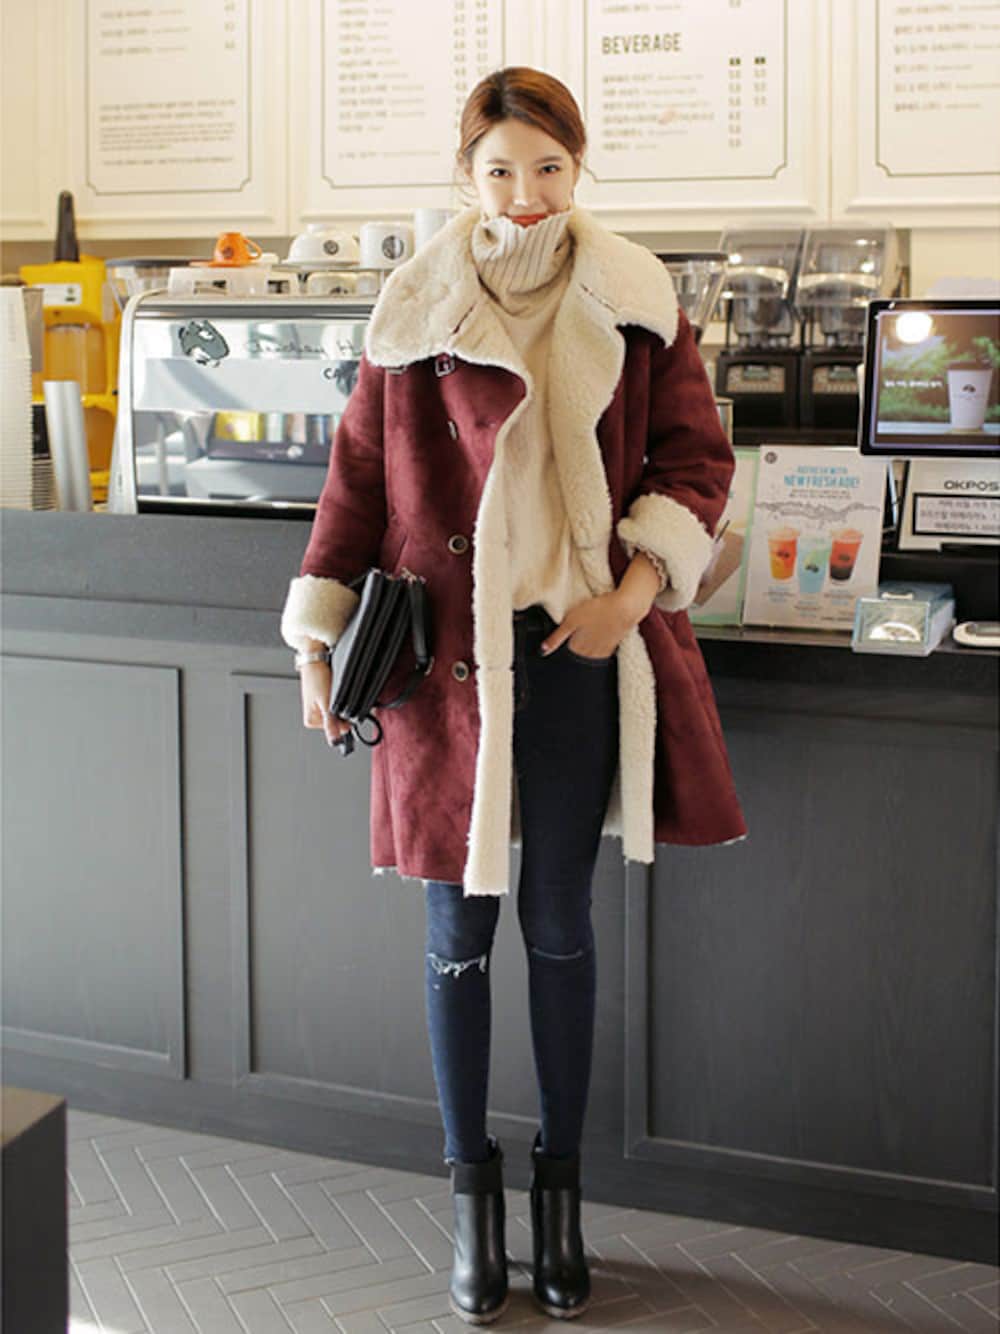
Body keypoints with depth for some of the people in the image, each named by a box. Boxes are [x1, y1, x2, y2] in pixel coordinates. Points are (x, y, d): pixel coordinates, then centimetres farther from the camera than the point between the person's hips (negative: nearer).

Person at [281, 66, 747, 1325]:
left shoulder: (634, 304, 3)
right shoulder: (416, 314, 1)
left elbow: (695, 456, 5)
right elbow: (357, 478, 4)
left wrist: (634, 588, -10)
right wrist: (319, 646, 0)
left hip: (581, 649, 1)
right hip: (450, 652, 0)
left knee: (559, 919, 9)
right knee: (459, 930, 5)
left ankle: (560, 1185, 24)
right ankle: (472, 1190, 21)